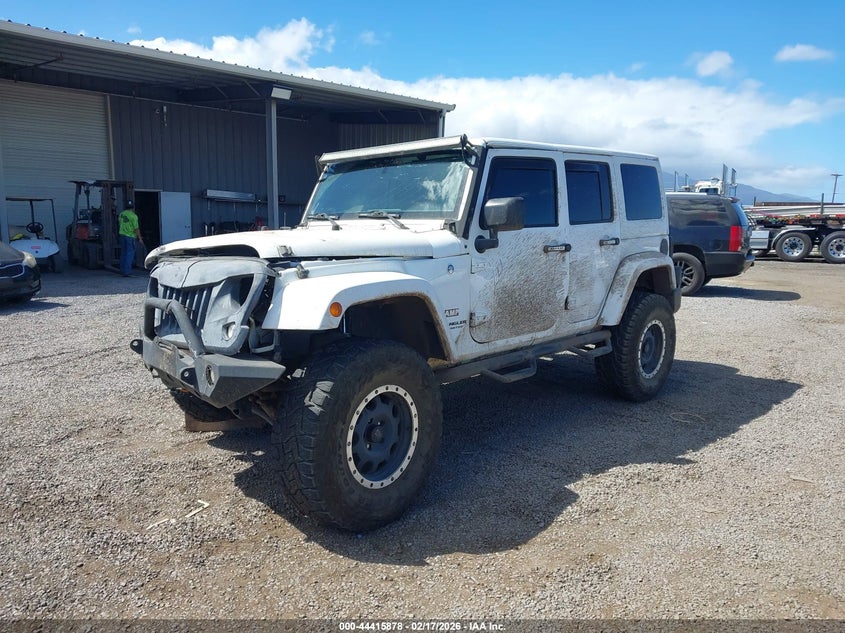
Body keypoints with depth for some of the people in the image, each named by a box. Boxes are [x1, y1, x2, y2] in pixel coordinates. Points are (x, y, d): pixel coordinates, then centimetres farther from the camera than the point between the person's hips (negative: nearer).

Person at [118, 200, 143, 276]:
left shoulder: (121, 214, 7)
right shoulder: (133, 216, -14)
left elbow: (119, 224, 17)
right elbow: (136, 228, -14)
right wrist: (140, 238, -8)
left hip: (122, 234, 7)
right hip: (130, 236, -7)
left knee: (123, 252, 14)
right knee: (130, 253, -2)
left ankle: (122, 270, 18)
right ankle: (127, 271, -6)